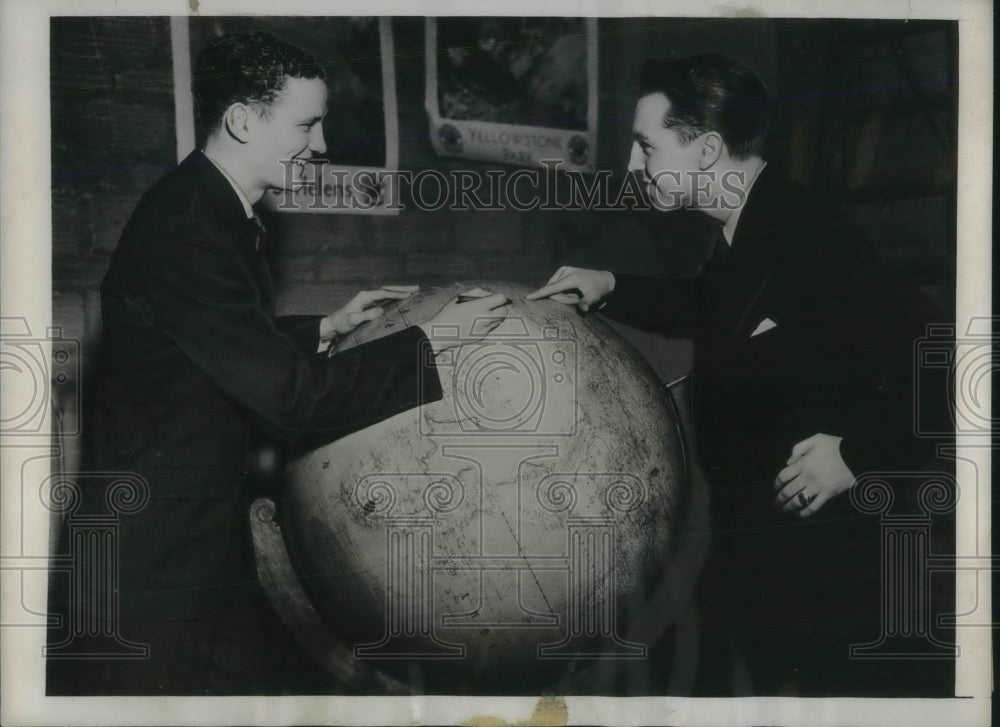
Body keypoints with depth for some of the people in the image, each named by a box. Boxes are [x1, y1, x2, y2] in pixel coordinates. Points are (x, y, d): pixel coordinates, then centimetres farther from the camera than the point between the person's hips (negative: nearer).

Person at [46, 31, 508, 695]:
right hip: (159, 541, -10)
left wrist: (328, 328, 9)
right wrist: (430, 341, -18)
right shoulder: (184, 228, -24)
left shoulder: (213, 212, 6)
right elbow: (287, 393, -25)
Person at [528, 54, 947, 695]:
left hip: (825, 552, -9)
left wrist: (859, 452, -26)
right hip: (746, 535, 9)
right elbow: (710, 307, 25)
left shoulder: (813, 239, -25)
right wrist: (611, 289, 14)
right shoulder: (743, 235, 3)